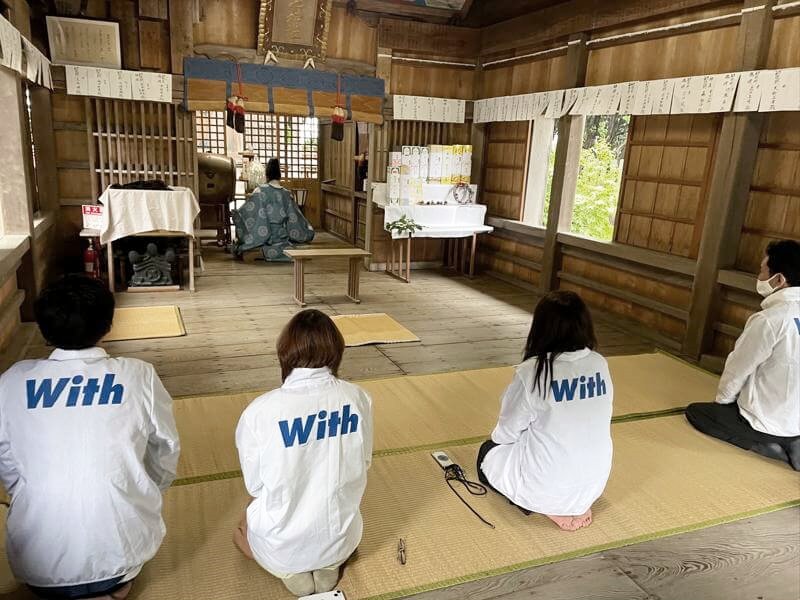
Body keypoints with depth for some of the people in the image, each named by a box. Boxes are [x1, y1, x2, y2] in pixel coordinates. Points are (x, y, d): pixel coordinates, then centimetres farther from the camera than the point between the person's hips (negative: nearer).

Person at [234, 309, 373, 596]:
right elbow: (363, 464, -1)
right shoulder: (358, 398, -16)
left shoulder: (260, 411, -22)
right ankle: (328, 564, 11)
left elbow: (255, 485, -8)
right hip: (341, 539, 2)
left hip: (281, 546, -2)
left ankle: (289, 570, 8)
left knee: (243, 529, 33)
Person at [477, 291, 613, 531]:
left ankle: (546, 508, 4)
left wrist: (496, 435, 14)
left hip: (546, 487, -5)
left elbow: (506, 433, -10)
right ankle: (578, 506, 14)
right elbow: (586, 422, 7)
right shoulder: (600, 364, -7)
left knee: (489, 452, 22)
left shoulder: (531, 371, -22)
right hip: (593, 484, 6)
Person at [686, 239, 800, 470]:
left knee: (695, 411, 12)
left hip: (770, 423, -7)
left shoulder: (769, 319, -24)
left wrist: (722, 399, 6)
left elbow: (738, 369, -13)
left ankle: (764, 445, -1)